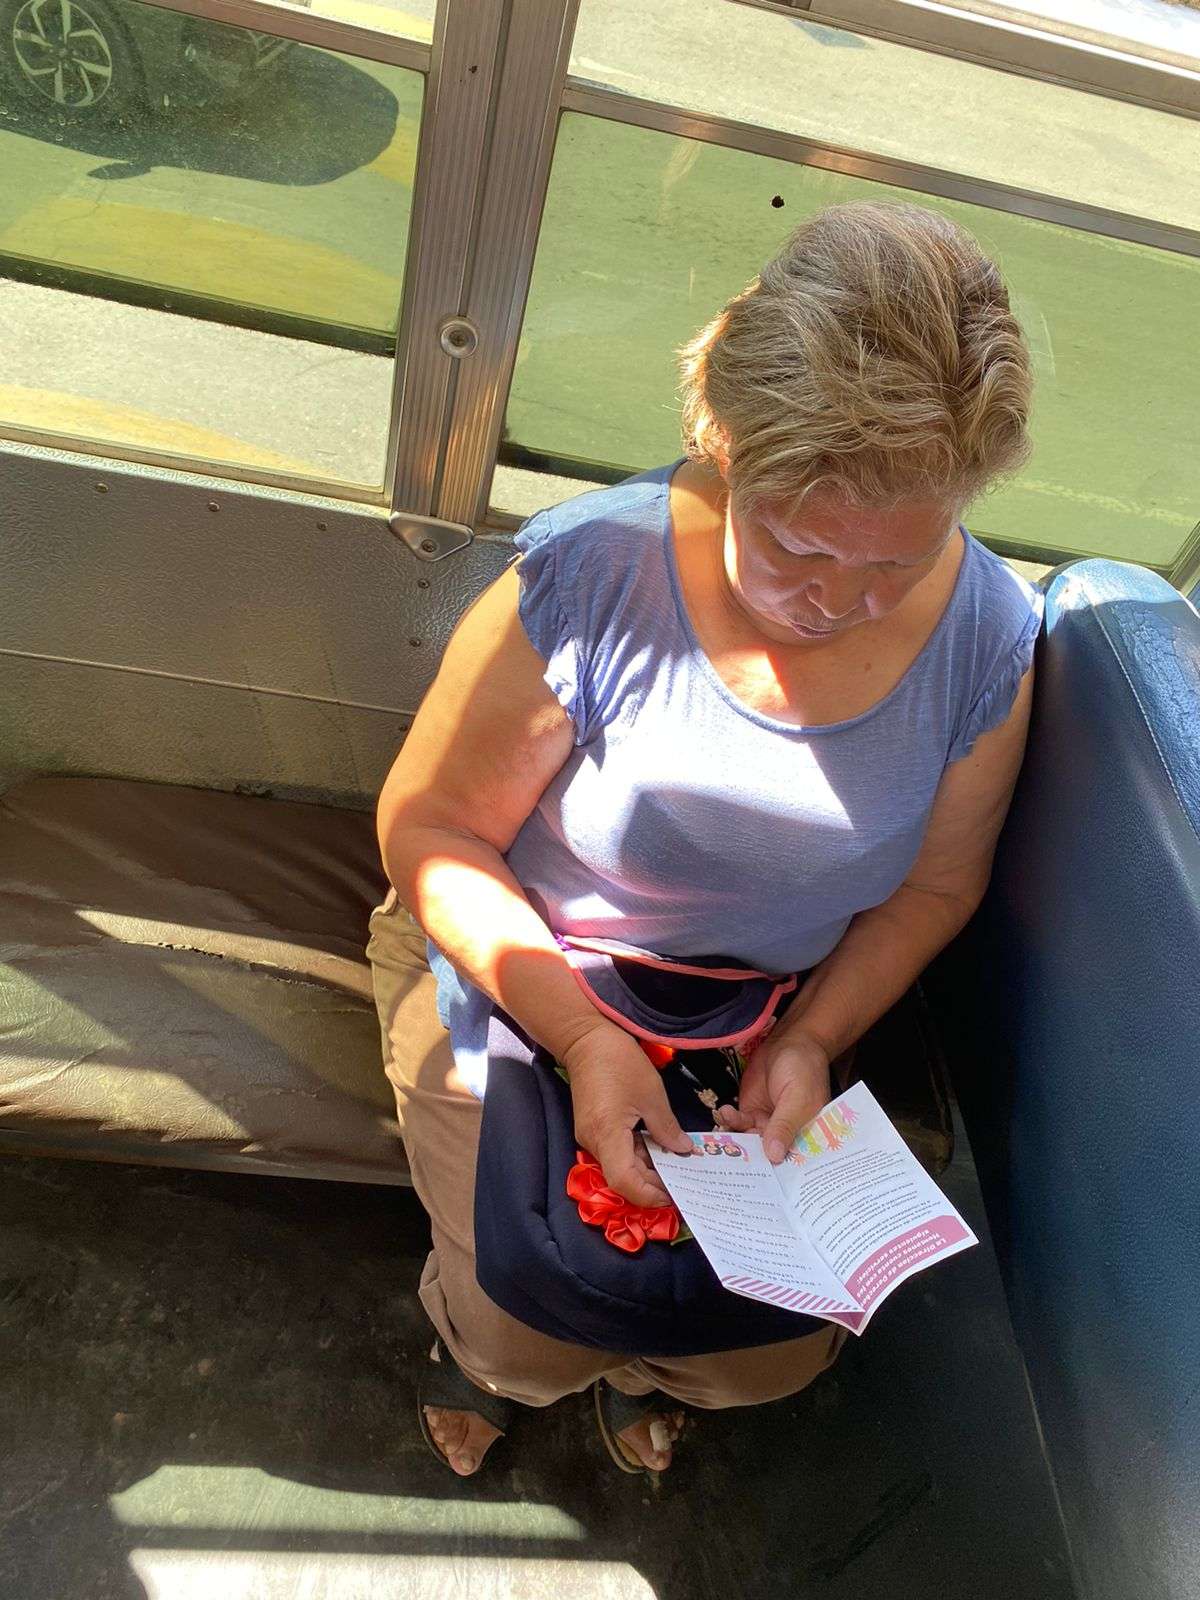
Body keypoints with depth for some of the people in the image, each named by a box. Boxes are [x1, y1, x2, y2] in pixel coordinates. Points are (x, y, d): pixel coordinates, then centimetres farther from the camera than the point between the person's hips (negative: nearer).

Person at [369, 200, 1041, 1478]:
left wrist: (815, 1037, -15)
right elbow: (427, 827, -17)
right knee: (535, 1344, -9)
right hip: (525, 986, -2)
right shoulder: (589, 575, -26)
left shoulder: (988, 635, -14)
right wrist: (584, 1038, -25)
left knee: (783, 1355, 3)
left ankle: (644, 1365, 44)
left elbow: (936, 882, -1)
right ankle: (480, 1342, 36)